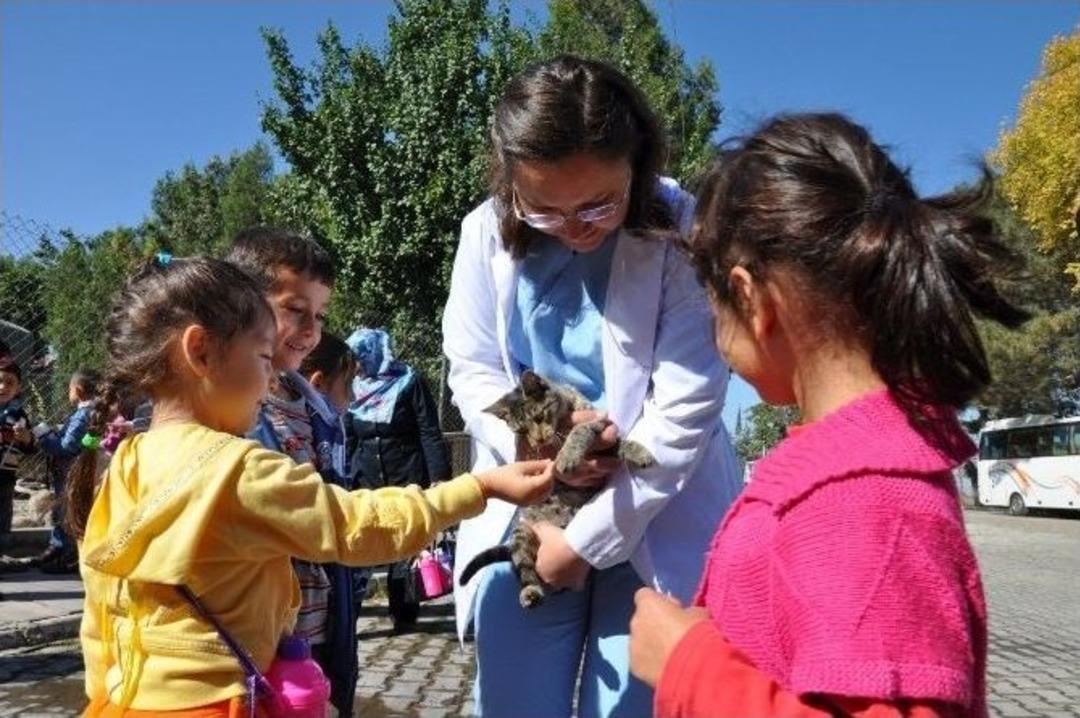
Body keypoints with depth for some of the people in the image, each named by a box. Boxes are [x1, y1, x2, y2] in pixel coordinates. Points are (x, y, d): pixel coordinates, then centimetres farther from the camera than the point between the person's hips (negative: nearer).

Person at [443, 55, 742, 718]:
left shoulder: (682, 234, -14)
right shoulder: (488, 232, -3)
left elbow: (686, 411, -16)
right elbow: (471, 371, 3)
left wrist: (587, 539, -12)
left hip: (658, 524, -2)